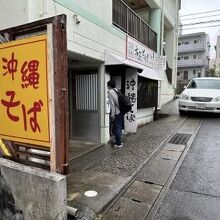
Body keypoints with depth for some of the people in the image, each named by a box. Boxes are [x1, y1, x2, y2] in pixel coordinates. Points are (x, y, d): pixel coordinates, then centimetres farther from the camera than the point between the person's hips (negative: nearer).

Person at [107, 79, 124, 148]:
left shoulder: (110, 92, -8)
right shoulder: (116, 90, 13)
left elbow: (112, 103, -15)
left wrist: (112, 114, -14)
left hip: (116, 113, -7)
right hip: (121, 112, 7)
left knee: (117, 128, 1)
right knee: (119, 127, 16)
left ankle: (118, 144, 9)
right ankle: (118, 142, 27)